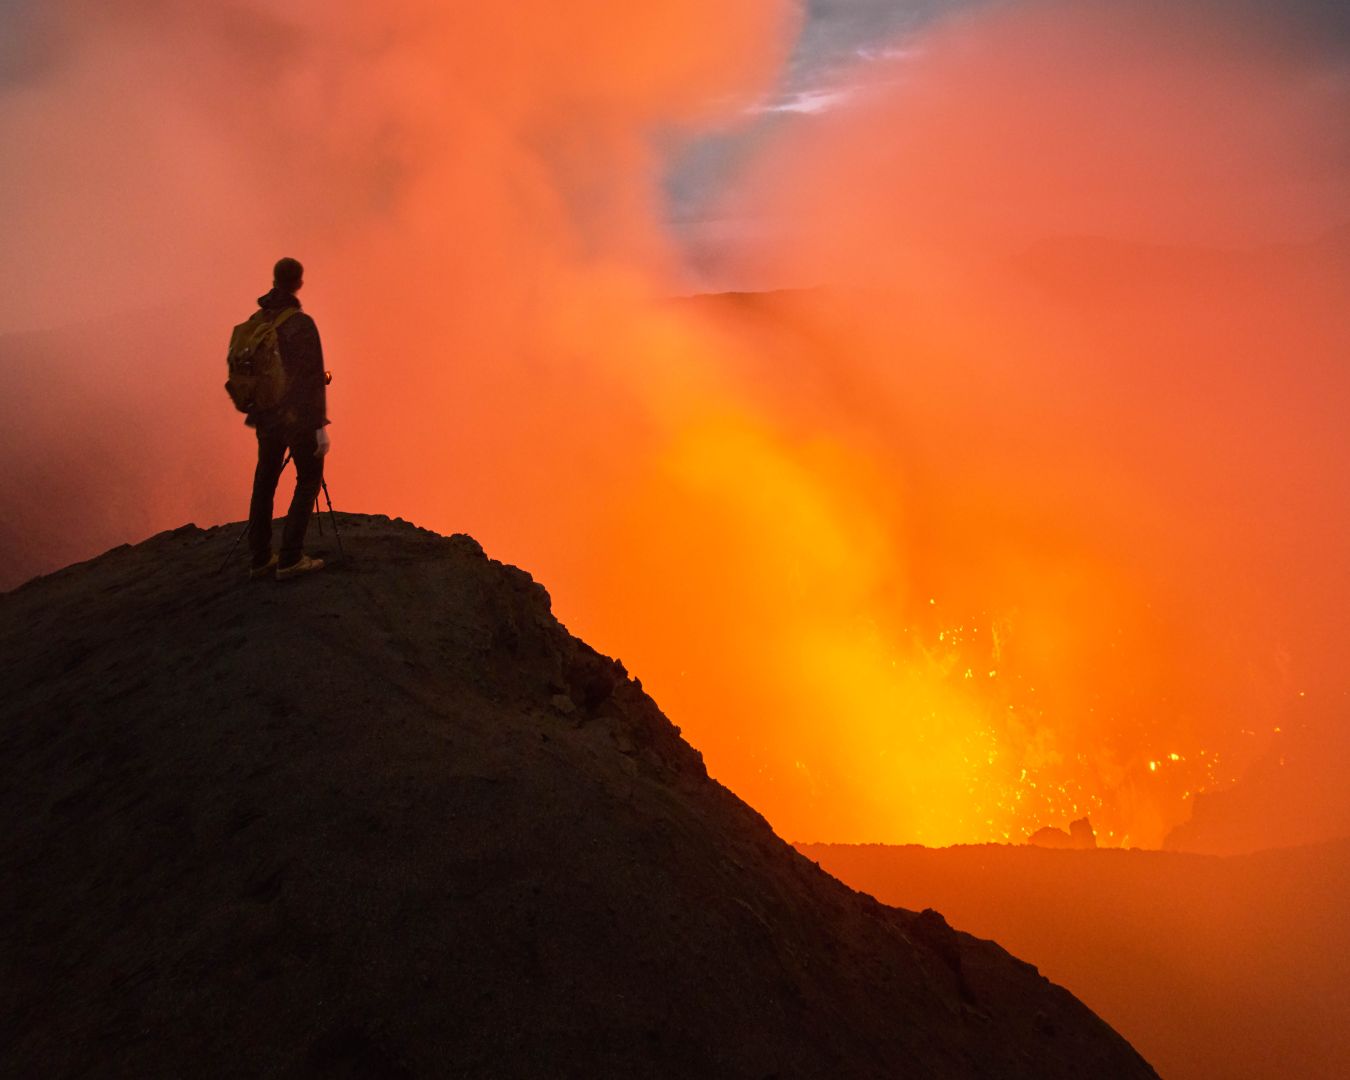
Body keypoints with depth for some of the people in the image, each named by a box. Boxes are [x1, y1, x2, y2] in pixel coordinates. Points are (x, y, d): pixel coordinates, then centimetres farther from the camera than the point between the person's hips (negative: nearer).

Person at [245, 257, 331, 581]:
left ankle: (261, 558, 18)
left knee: (265, 482, 13)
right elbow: (313, 378, -18)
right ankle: (290, 559, 0)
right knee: (308, 481, 5)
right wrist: (320, 424, -15)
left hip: (267, 417, 6)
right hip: (298, 417, -6)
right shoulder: (301, 324, -15)